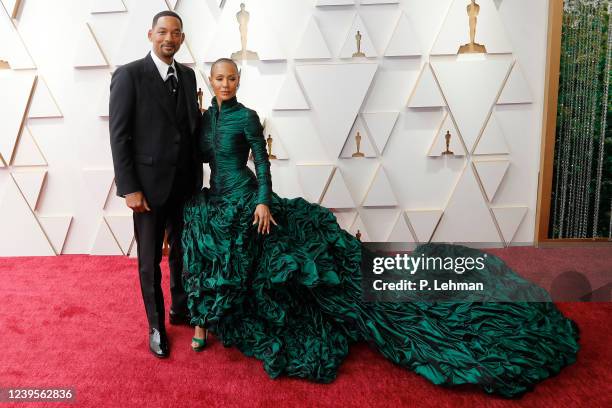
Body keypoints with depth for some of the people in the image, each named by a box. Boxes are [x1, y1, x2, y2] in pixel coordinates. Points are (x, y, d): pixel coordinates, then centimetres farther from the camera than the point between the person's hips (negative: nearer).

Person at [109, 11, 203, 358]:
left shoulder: (187, 75, 8)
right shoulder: (129, 75, -8)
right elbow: (119, 136, -11)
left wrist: (198, 176, 6)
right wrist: (129, 188, -14)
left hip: (185, 183, 5)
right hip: (149, 185, -5)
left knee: (183, 253, 17)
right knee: (150, 261, 8)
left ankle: (180, 310, 39)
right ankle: (156, 326, 27)